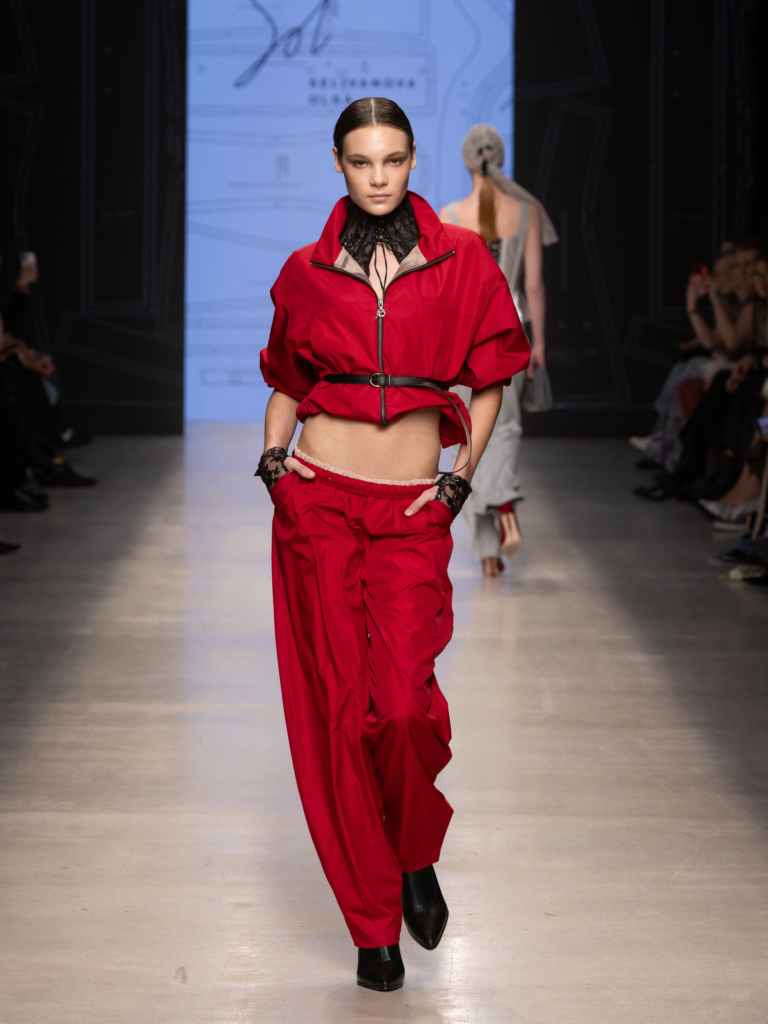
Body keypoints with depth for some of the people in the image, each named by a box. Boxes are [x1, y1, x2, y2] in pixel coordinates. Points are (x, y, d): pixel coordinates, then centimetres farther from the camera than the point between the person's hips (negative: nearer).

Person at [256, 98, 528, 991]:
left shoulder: (461, 262, 4)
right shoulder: (306, 272, 7)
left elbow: (488, 383, 10)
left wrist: (462, 476, -1)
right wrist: (272, 456, 3)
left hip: (413, 513, -1)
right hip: (319, 502, 1)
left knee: (403, 704, -13)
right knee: (339, 707, -1)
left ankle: (415, 858, 19)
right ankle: (373, 923, 9)